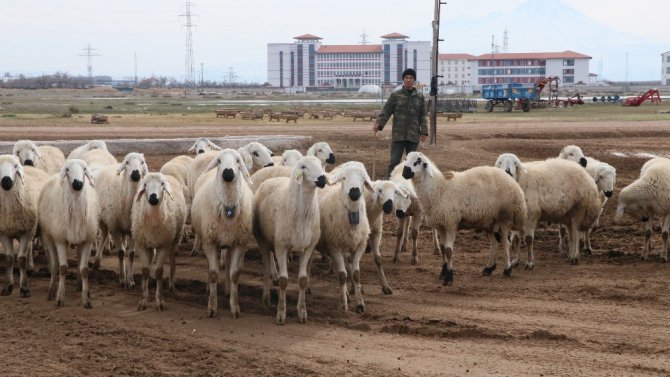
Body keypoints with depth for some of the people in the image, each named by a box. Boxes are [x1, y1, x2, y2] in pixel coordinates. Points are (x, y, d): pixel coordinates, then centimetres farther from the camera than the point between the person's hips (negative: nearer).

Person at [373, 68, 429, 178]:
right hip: (398, 135, -2)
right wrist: (378, 124, -17)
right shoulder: (395, 95, 3)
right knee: (394, 161, -6)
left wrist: (424, 132, -2)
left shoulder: (420, 97, 7)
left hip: (413, 136, 2)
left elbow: (423, 116, 8)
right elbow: (386, 111, -2)